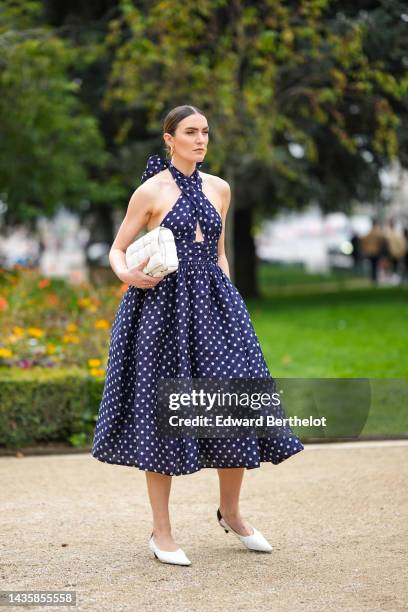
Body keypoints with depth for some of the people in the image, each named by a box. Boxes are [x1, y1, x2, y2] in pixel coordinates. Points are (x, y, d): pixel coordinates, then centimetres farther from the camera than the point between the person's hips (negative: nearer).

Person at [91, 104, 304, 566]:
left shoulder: (218, 189, 12)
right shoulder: (151, 191, -3)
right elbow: (117, 250, 1)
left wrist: (229, 301, 13)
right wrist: (128, 275, -20)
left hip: (212, 306, 5)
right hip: (163, 307, -5)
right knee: (162, 412, -1)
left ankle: (230, 511, 22)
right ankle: (161, 533, 9)